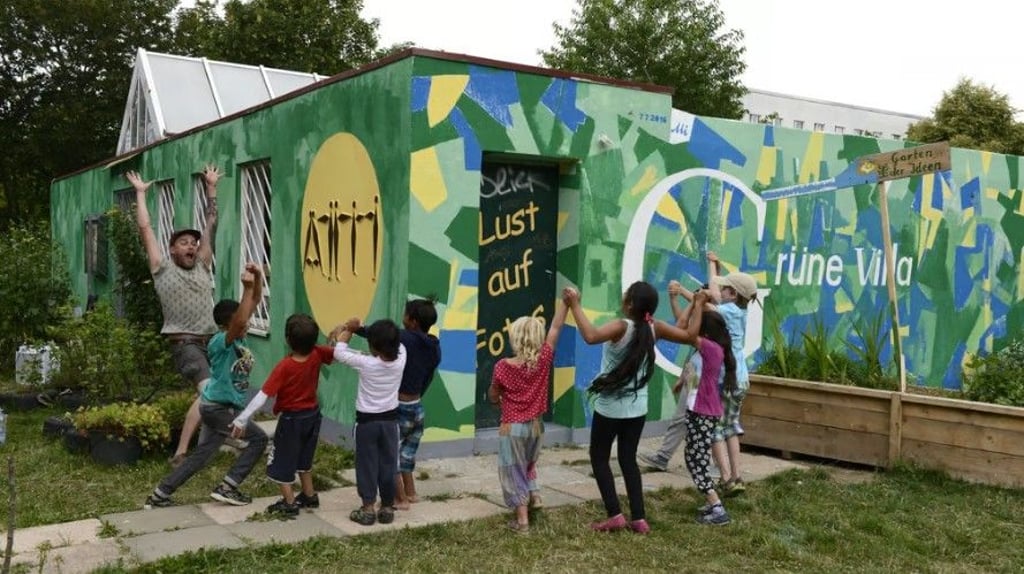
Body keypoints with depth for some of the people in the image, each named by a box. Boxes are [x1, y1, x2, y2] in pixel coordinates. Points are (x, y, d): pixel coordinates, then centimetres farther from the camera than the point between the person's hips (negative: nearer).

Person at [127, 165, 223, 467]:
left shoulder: (203, 267, 16)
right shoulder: (163, 269, 5)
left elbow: (211, 224, 19)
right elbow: (145, 228, 6)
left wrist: (211, 187, 22)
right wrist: (140, 193, 14)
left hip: (210, 340, 7)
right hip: (184, 343, -7)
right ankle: (180, 453, -23)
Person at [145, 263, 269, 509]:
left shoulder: (237, 335, 1)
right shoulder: (220, 341, -22)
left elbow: (255, 301, 1)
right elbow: (239, 322, -44)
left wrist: (258, 276, -17)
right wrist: (247, 287, -45)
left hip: (219, 406, 9)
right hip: (218, 407, -9)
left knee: (201, 455, 15)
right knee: (258, 438, -5)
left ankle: (159, 495, 21)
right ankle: (227, 487, 0)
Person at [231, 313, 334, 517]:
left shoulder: (284, 367, -26)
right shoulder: (317, 354, -14)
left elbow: (262, 396, -26)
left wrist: (242, 420, -22)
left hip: (291, 419, -6)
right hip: (312, 415, 6)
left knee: (281, 462, 11)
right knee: (303, 458, 26)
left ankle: (289, 503, 14)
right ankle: (309, 495, 35)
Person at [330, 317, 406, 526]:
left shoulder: (366, 363, -23)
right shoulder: (401, 359, -13)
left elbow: (339, 353, -10)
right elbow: (396, 343, 6)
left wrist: (347, 330, 5)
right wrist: (359, 328, 6)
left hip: (367, 421, -3)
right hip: (390, 419, 4)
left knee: (367, 464, 8)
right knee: (388, 464, 12)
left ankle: (368, 509, 13)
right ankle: (388, 508, 20)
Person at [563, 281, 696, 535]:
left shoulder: (621, 327, -21)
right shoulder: (654, 328, -4)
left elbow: (591, 336, -40)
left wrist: (575, 306, -34)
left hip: (610, 407, -5)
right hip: (637, 407, 6)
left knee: (599, 457, 11)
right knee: (628, 459, 17)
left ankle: (614, 515, 5)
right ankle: (639, 518, 12)